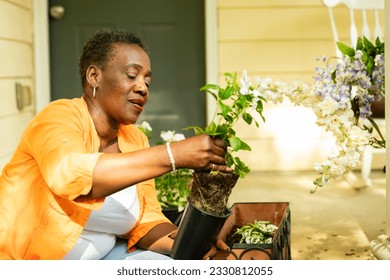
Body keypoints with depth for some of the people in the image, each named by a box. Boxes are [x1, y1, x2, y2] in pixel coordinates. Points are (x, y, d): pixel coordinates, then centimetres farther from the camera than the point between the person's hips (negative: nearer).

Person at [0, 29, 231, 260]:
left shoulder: (135, 139, 3)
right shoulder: (60, 116, -15)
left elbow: (146, 222, 1)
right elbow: (70, 175, -36)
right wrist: (173, 156, -39)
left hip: (98, 257, 6)